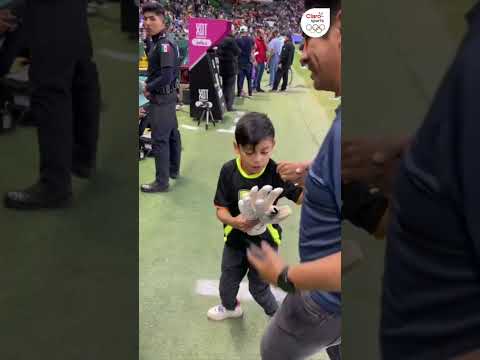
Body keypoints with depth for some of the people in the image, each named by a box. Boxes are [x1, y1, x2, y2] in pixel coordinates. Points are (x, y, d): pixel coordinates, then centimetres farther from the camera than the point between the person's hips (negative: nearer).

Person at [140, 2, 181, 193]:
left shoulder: (163, 45, -19)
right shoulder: (160, 43, 11)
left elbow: (166, 76, -27)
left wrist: (148, 88, -14)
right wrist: (149, 85, 0)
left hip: (161, 98, -10)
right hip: (167, 96, 10)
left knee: (159, 140, -5)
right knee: (172, 134, 18)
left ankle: (161, 182, 2)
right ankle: (173, 170, 32)